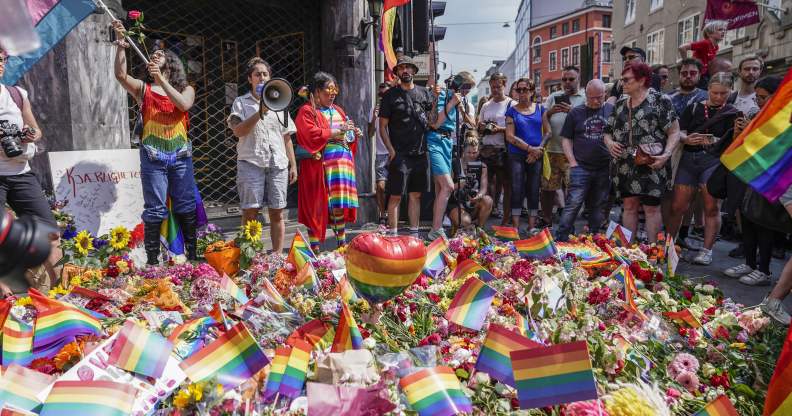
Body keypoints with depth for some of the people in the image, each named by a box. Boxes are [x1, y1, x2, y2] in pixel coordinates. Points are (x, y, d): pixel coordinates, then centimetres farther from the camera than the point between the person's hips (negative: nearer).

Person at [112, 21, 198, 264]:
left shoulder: (186, 89, 10)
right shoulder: (143, 89, 9)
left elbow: (184, 105, -11)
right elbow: (121, 75, -8)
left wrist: (161, 78, -12)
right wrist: (121, 46, -18)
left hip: (181, 156, 1)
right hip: (153, 157, -1)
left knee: (186, 207, 7)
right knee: (155, 210, 0)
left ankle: (193, 255, 16)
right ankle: (152, 260, 6)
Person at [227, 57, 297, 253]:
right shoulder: (241, 102, 8)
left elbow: (287, 137, 17)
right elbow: (238, 131, -8)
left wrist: (293, 164, 11)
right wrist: (260, 112, -14)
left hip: (278, 164, 3)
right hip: (251, 163, -3)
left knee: (277, 212, 3)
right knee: (250, 211, -4)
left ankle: (277, 255, 10)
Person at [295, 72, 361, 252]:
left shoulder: (337, 110, 20)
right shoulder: (307, 111, -2)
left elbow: (345, 136, 26)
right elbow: (312, 135, -17)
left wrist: (354, 135, 5)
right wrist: (337, 131, -16)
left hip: (341, 162, 6)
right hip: (319, 165, -6)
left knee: (340, 204, 6)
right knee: (318, 206, -3)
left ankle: (342, 244, 16)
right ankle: (315, 248, 5)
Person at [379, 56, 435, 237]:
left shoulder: (424, 93, 12)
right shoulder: (390, 95, 2)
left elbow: (432, 120, 11)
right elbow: (382, 126, 1)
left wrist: (435, 101, -5)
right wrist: (391, 150, -10)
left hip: (420, 153, 4)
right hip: (399, 154, -4)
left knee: (416, 195, 10)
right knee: (395, 196, -4)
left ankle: (414, 233, 18)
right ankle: (393, 234, 4)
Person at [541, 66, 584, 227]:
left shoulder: (585, 98, 5)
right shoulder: (553, 97, 17)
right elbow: (542, 117, 12)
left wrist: (572, 111, -20)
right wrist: (550, 112, -9)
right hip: (551, 149, 3)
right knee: (547, 188, 8)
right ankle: (546, 220, 22)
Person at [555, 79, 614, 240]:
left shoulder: (612, 111, 6)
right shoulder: (576, 113, 6)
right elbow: (566, 139, 6)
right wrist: (573, 162, -4)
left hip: (605, 168, 2)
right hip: (581, 167, -2)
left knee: (598, 207, 10)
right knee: (573, 204, -9)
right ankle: (560, 239, -4)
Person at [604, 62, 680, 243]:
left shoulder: (660, 101, -3)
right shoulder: (620, 104, 14)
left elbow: (674, 132, -5)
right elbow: (608, 131, 19)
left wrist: (666, 155, -18)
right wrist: (609, 142, -4)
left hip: (651, 166, -5)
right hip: (625, 166, 5)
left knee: (651, 208, 0)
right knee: (629, 206, 10)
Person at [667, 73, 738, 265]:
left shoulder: (731, 113, 6)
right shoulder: (694, 108, 10)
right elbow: (679, 133, 4)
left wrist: (714, 141, -22)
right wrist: (687, 139, -18)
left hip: (714, 160, -1)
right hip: (689, 159, 2)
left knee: (711, 207, -3)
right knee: (678, 206, 2)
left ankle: (706, 250, 5)